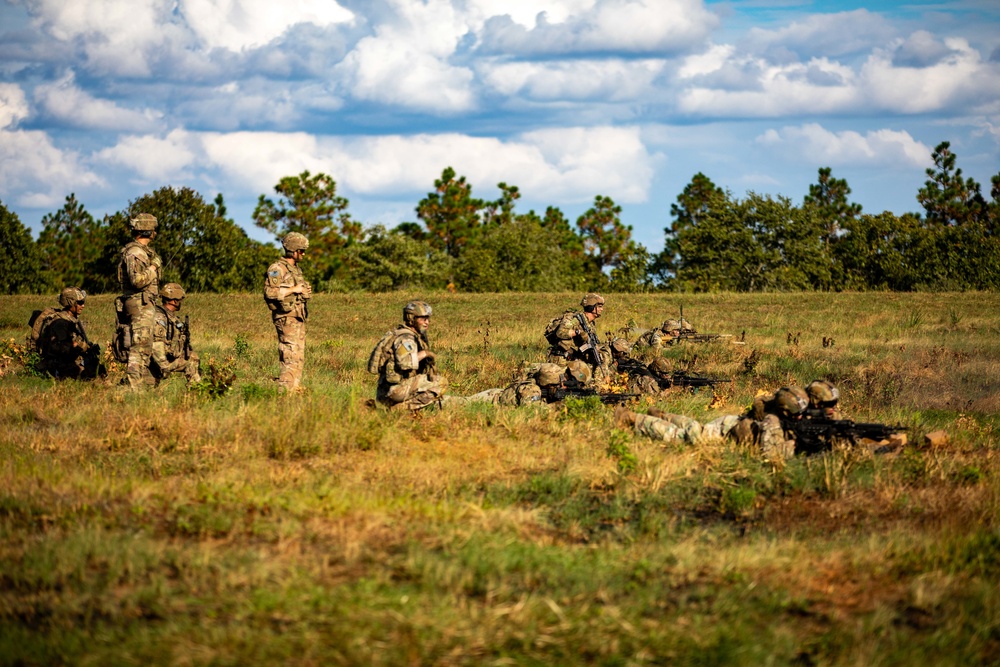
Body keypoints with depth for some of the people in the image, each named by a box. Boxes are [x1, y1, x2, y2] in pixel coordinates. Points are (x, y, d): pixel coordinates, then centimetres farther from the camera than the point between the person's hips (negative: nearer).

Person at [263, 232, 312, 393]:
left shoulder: (296, 269, 18)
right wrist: (293, 290, -19)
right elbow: (270, 292, -23)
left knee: (299, 358, 12)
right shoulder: (277, 269, -12)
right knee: (291, 357, -13)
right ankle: (284, 391, -13)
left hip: (299, 318, 10)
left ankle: (295, 389, 17)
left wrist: (305, 292, 9)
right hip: (287, 318, -10)